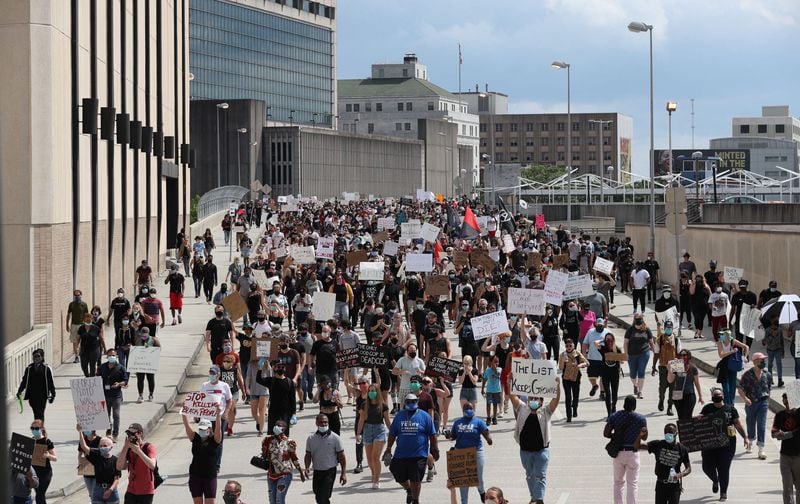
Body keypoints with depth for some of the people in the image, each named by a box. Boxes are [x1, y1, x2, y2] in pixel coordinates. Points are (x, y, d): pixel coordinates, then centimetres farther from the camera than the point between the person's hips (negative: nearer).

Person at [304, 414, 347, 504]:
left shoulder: (334, 438, -7)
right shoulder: (311, 439, 1)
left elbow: (341, 456, -3)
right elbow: (308, 455, 7)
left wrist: (344, 473, -7)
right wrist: (307, 467, -12)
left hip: (330, 471, -4)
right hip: (317, 472, 4)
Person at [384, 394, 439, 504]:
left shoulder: (425, 416, -2)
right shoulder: (399, 416, 7)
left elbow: (432, 435, 2)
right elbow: (392, 434, 11)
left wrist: (435, 450, 1)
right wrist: (388, 449, 7)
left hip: (418, 455, -3)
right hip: (401, 454, 3)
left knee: (415, 480, -1)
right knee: (399, 477, 9)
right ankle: (409, 490, 39)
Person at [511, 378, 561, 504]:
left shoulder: (546, 411, -2)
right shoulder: (522, 409, 4)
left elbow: (556, 399, -13)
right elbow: (513, 396, -2)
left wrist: (557, 385, -27)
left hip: (541, 450, -3)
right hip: (525, 450, 3)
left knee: (540, 476, -5)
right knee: (530, 475, 18)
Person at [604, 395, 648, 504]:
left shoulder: (614, 416, -5)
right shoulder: (641, 419, -8)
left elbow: (606, 433, -5)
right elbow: (644, 438, 1)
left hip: (618, 452, 2)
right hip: (632, 453, -2)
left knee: (618, 481, 16)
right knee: (632, 483, 6)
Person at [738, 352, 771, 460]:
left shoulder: (767, 375, 1)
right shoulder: (747, 374, -8)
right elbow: (740, 389, -7)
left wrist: (767, 402, 16)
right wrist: (745, 398, -24)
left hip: (763, 402, 1)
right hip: (751, 402, -1)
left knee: (762, 426, -8)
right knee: (750, 424, 14)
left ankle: (761, 450, -8)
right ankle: (750, 443, 40)